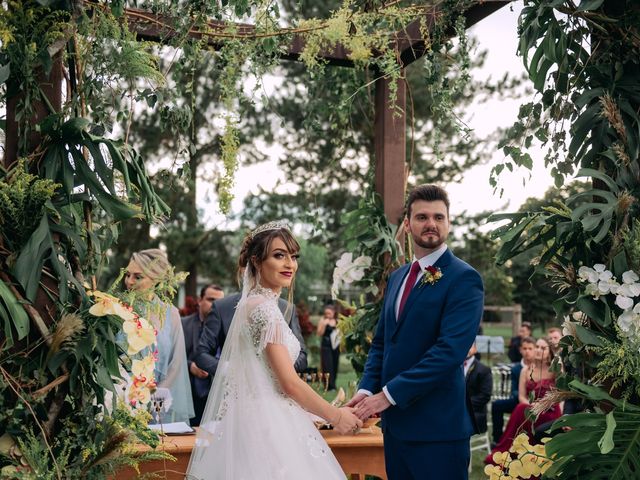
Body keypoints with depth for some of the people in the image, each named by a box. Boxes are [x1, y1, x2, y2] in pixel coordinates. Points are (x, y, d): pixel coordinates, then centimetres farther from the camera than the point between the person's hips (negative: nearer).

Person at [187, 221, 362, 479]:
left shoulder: (252, 303, 12)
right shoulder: (265, 308, -16)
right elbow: (290, 383, -17)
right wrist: (336, 416, -6)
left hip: (256, 417, 9)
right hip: (268, 425, -9)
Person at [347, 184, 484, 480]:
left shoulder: (463, 278, -11)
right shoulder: (397, 277, 14)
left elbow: (450, 350, -20)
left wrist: (389, 394, -19)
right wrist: (367, 389, -2)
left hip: (437, 425, -7)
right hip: (395, 422, 7)